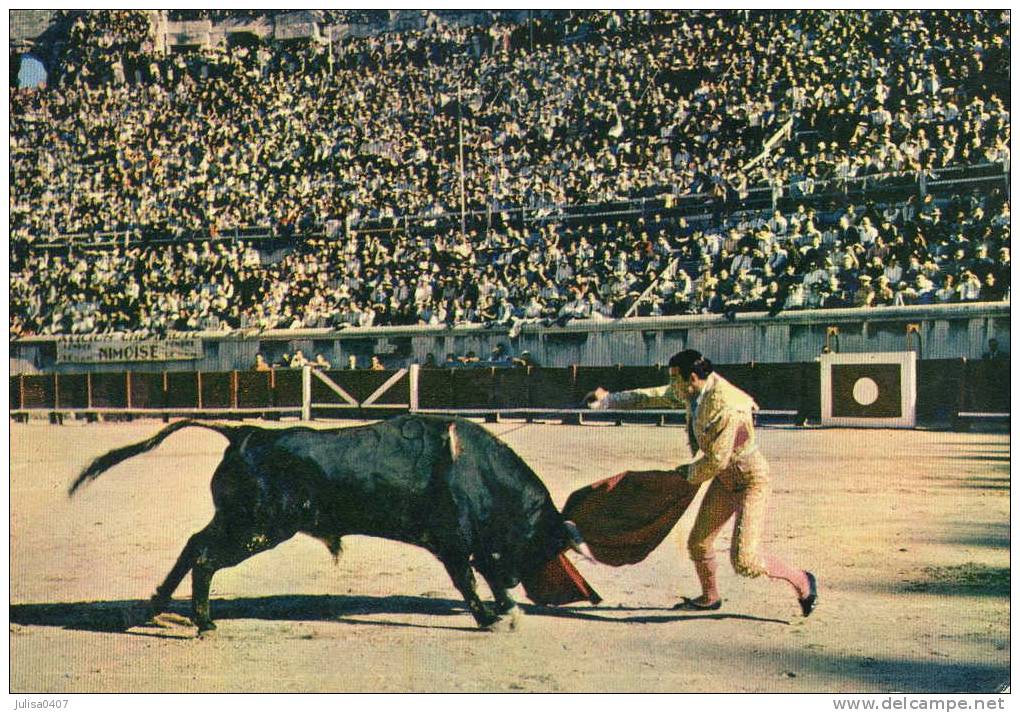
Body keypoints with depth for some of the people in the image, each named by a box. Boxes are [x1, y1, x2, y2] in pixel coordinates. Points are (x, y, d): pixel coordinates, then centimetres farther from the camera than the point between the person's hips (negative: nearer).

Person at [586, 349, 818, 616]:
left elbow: (717, 460, -26)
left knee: (744, 561, -16)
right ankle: (710, 597, 37)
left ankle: (801, 580, 5)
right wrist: (608, 400, 17)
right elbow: (653, 396, 11)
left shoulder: (726, 408, -31)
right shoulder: (690, 392, -4)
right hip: (725, 481, 9)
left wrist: (691, 473, -7)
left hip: (751, 481, -9)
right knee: (698, 543, 14)